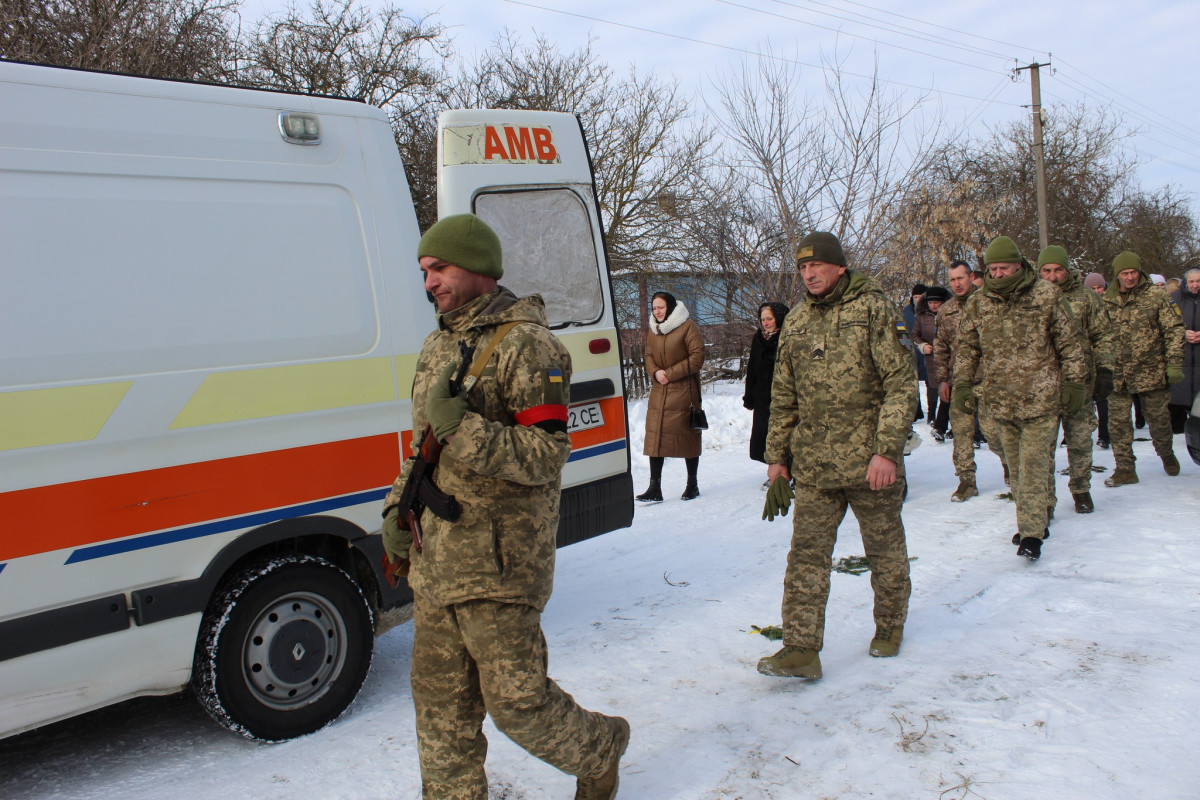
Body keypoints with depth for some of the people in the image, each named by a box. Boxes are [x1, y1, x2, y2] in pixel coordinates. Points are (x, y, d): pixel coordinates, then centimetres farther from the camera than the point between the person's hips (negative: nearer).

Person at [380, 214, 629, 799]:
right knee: (439, 701, 15)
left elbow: (545, 456, -19)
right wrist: (398, 507, 14)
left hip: (498, 564, -8)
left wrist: (461, 427, -28)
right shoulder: (438, 346, 13)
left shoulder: (526, 345, -13)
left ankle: (599, 751, 29)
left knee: (516, 699, 1)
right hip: (434, 560, 8)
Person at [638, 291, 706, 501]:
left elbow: (697, 357, -11)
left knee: (687, 436, 2)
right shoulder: (653, 330, 12)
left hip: (684, 390, -5)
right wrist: (655, 372, -6)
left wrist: (670, 373, -14)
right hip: (659, 390, 6)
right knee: (655, 436, 0)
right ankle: (655, 489, 3)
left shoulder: (687, 327, -8)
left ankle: (692, 485, 17)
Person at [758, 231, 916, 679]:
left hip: (869, 462, -3)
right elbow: (783, 398, 16)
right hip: (813, 466, 4)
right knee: (806, 554, -1)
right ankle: (801, 649, 2)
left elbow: (902, 383, -10)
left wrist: (887, 449, -18)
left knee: (884, 549, 13)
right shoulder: (796, 322, 11)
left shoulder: (873, 309, -4)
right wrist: (777, 458, 12)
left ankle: (890, 626, 34)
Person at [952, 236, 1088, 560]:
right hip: (1000, 401, 4)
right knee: (1016, 468, 12)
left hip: (1041, 399, -4)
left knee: (1033, 466, -9)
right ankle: (1034, 522, 27)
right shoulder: (977, 304, 5)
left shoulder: (1046, 296, -2)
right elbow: (967, 348, 13)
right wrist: (962, 383, 4)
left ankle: (1031, 533, -7)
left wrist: (1075, 383, 1)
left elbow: (1070, 342, 2)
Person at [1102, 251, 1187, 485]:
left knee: (1158, 418, 11)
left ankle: (1166, 454, 37)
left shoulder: (1156, 296, -3)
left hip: (1152, 371, -2)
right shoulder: (1108, 302, 5)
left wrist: (1174, 363, -11)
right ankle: (1124, 468, 9)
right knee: (1118, 422, 0)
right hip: (1118, 374, 2)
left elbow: (1174, 330, -3)